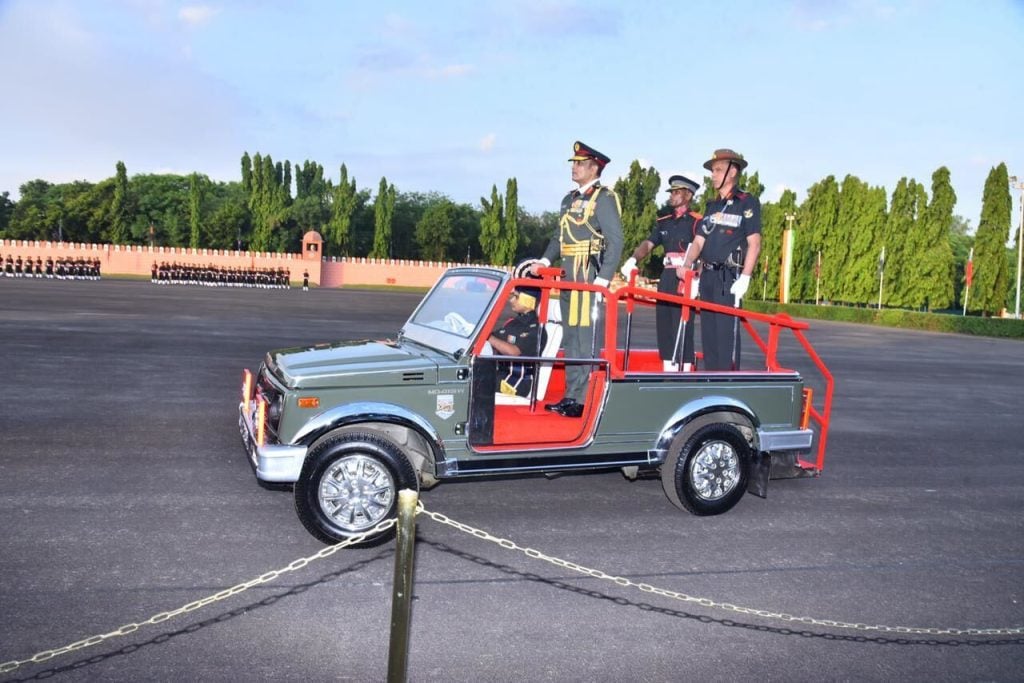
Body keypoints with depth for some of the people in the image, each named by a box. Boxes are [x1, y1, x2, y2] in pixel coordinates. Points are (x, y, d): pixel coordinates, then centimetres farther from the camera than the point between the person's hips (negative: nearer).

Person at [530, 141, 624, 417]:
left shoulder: (604, 198, -5)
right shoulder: (570, 199, 20)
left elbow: (615, 242, -12)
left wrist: (603, 279, -19)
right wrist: (545, 260, 6)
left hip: (589, 275, -9)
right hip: (568, 275, 9)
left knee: (584, 337, -9)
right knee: (570, 337, 12)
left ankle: (582, 400, -5)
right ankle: (571, 397, 20)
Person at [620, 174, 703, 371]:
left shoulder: (697, 221, -4)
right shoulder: (664, 221, 16)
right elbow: (648, 244, 7)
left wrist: (695, 280, -25)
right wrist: (633, 259, -12)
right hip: (667, 276, 7)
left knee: (681, 326, -8)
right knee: (664, 324, 7)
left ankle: (685, 371, -2)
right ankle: (668, 373, 15)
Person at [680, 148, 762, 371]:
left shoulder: (747, 202, -2)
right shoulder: (712, 206, 19)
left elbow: (754, 244, -8)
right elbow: (699, 241, 13)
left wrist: (745, 278, -17)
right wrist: (687, 264, -5)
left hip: (729, 277, -7)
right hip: (708, 276, 7)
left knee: (726, 332, -10)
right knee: (708, 332, 8)